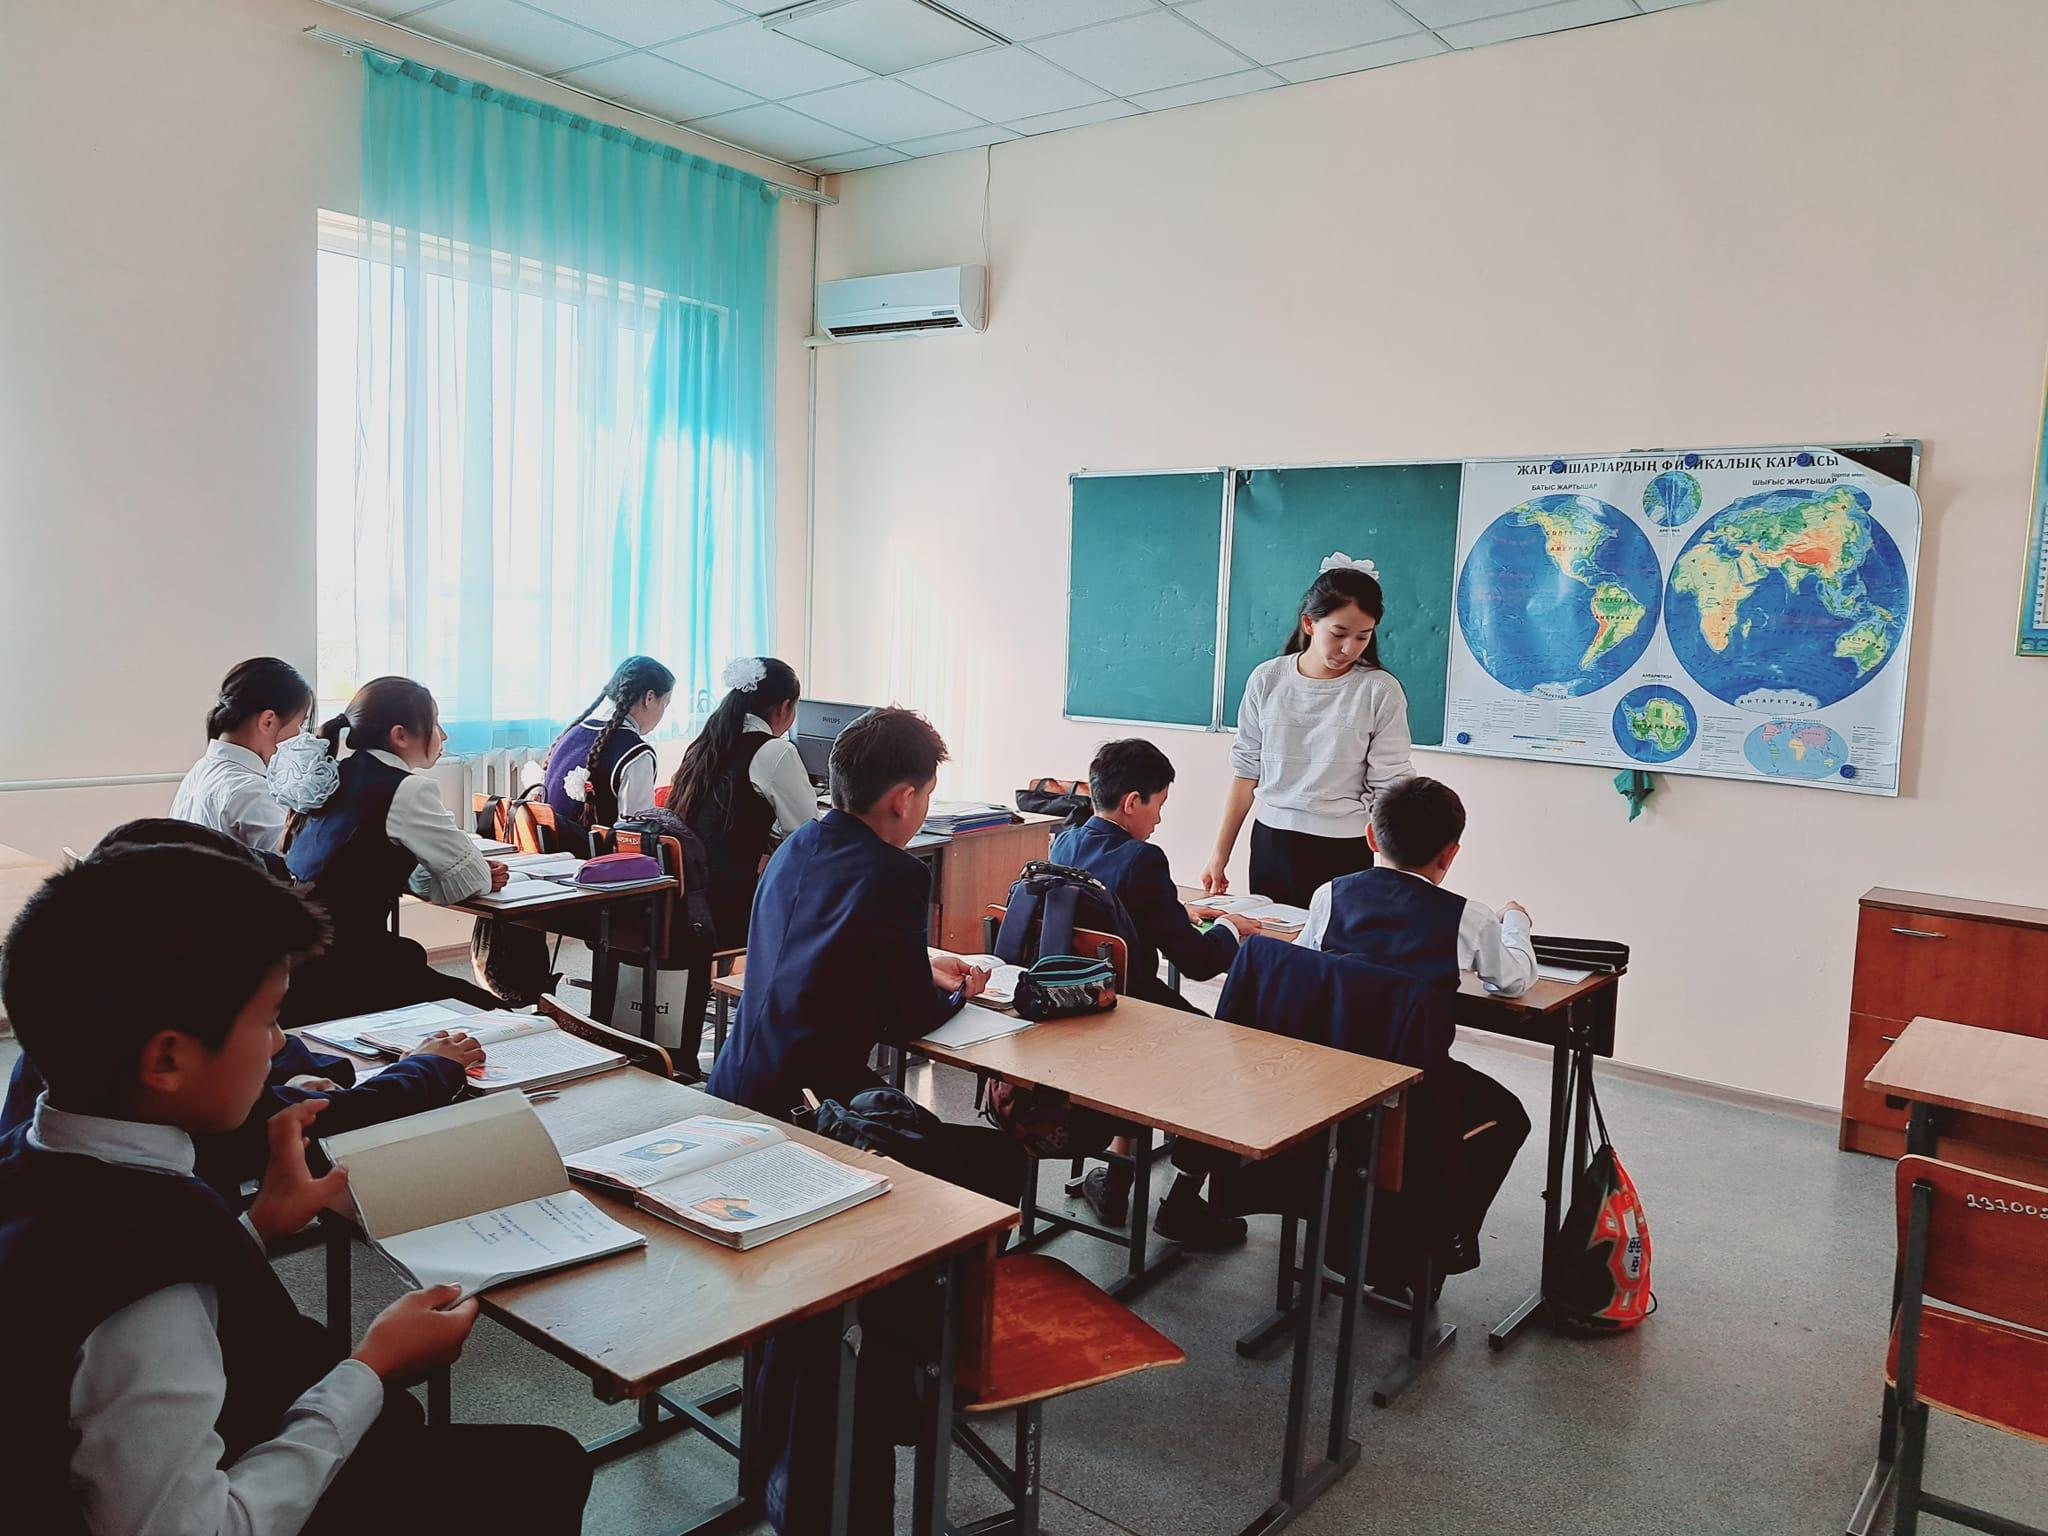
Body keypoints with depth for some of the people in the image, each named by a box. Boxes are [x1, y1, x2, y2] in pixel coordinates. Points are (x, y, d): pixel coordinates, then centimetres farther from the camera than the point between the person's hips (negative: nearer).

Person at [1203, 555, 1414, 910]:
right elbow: (1246, 771, 6)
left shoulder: (1380, 691, -6)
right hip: (1270, 844, 2)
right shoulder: (1267, 680, 1)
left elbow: (1389, 787, -6)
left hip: (1343, 852, -2)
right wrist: (1220, 854, 6)